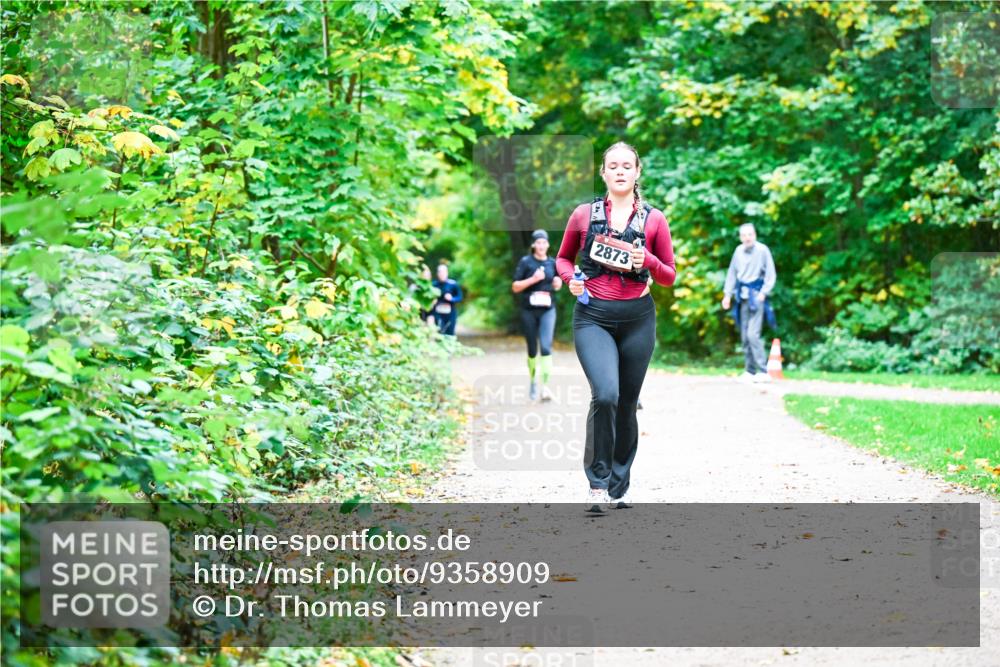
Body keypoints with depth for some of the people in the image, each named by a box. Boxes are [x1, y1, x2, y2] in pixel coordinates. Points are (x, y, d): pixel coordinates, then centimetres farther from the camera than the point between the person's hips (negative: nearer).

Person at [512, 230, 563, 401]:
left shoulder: (552, 263, 8)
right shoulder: (526, 262, -1)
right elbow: (515, 287, -4)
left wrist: (558, 283, -1)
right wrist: (533, 279, -16)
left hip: (547, 310, 1)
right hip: (529, 310, -1)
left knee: (546, 346, -15)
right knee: (532, 349, 7)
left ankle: (545, 386, -18)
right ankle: (532, 381, 28)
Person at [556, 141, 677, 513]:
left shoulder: (653, 219, 4)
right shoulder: (584, 214, 4)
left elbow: (669, 277, 9)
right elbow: (563, 258, 16)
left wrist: (649, 262, -11)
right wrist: (571, 279, -5)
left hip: (637, 318, 2)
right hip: (593, 317, -2)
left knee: (627, 404, 8)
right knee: (605, 395, -22)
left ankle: (618, 488, 24)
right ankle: (598, 482, -9)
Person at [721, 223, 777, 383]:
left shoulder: (762, 250, -7)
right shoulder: (738, 251, 9)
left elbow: (771, 275, -5)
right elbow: (732, 273, 16)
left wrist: (764, 292, -15)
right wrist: (727, 294, 12)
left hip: (756, 296, -6)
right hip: (742, 296, 6)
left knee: (753, 334, -16)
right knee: (744, 336, 7)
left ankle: (764, 371, -13)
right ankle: (750, 371, 15)